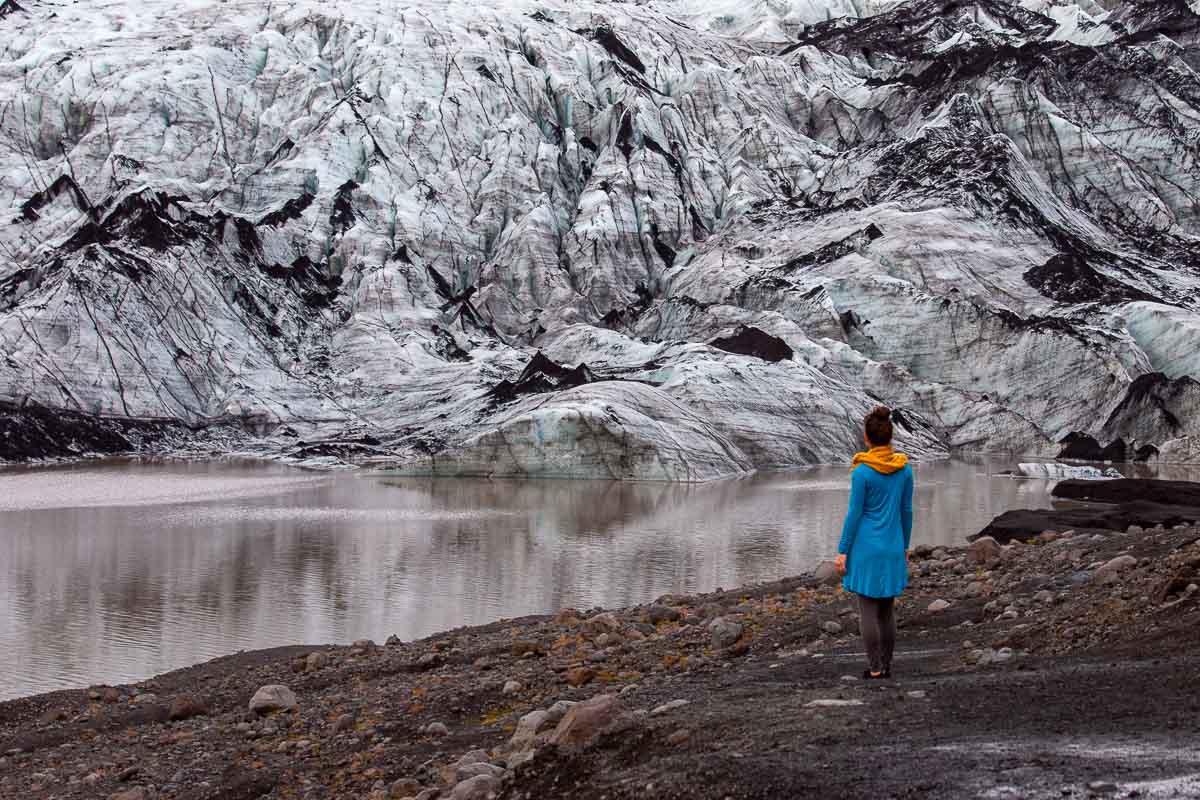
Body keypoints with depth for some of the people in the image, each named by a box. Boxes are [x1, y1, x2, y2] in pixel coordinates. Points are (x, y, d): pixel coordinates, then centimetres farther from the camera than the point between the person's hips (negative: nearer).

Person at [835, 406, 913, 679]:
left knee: (868, 609, 1)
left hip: (866, 546, -5)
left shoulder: (862, 471, -15)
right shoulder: (904, 468, 1)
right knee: (887, 608, 13)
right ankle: (886, 666, 16)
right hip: (893, 546, 5)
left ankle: (875, 668, 1)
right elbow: (907, 510, 7)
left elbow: (854, 513, -13)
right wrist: (904, 546, 17)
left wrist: (842, 551, -6)